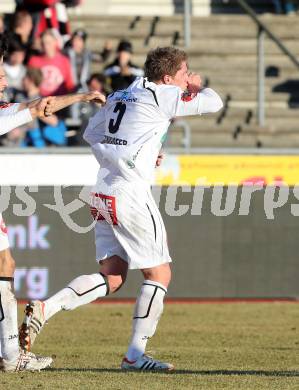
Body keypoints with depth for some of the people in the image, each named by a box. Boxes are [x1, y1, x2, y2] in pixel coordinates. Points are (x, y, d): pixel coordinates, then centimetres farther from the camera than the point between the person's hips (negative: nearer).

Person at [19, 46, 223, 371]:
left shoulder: (118, 96, 16)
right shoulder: (161, 96, -6)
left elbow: (91, 134, 24)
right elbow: (213, 102, -1)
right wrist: (197, 87, 20)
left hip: (103, 196, 8)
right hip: (130, 195, -8)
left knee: (111, 278, 10)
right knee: (159, 273, 2)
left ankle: (43, 309, -5)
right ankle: (135, 354, 1)